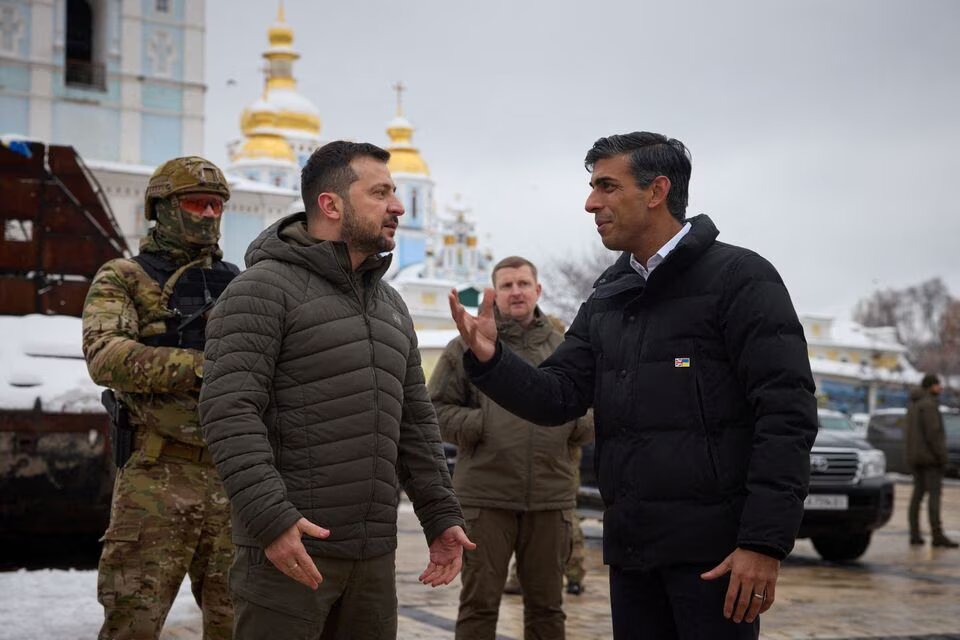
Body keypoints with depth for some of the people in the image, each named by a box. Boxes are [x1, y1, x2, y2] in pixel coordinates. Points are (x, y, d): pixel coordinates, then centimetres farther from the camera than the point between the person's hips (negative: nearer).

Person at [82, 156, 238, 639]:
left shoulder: (237, 286, 16)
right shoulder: (123, 280, 2)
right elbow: (105, 357, -16)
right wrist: (200, 366, -25)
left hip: (232, 477, 5)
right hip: (158, 477, -4)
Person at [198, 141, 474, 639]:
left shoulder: (391, 306, 18)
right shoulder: (265, 288, -6)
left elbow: (414, 424, 21)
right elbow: (228, 410, -15)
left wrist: (441, 515, 13)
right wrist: (270, 517, -23)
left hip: (373, 554, 7)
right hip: (289, 543, -7)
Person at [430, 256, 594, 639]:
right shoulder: (467, 347, 5)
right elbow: (437, 410, 2)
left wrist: (575, 423, -6)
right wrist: (481, 424, -13)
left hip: (552, 497, 3)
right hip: (486, 497, -2)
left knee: (546, 605, 11)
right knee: (479, 602, 3)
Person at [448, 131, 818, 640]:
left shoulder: (738, 278, -6)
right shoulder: (606, 300, 15)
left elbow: (786, 416, -13)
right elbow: (557, 398, 8)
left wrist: (765, 541, -19)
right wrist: (490, 359, -10)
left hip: (713, 547, -6)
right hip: (631, 548, 7)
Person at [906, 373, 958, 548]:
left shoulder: (913, 404, 15)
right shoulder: (928, 404, -14)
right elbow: (933, 432, -19)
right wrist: (941, 456, -16)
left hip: (915, 455, 9)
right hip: (930, 456, -9)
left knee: (918, 494, 9)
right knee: (934, 494, -10)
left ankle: (915, 534, 8)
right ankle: (937, 535, -15)